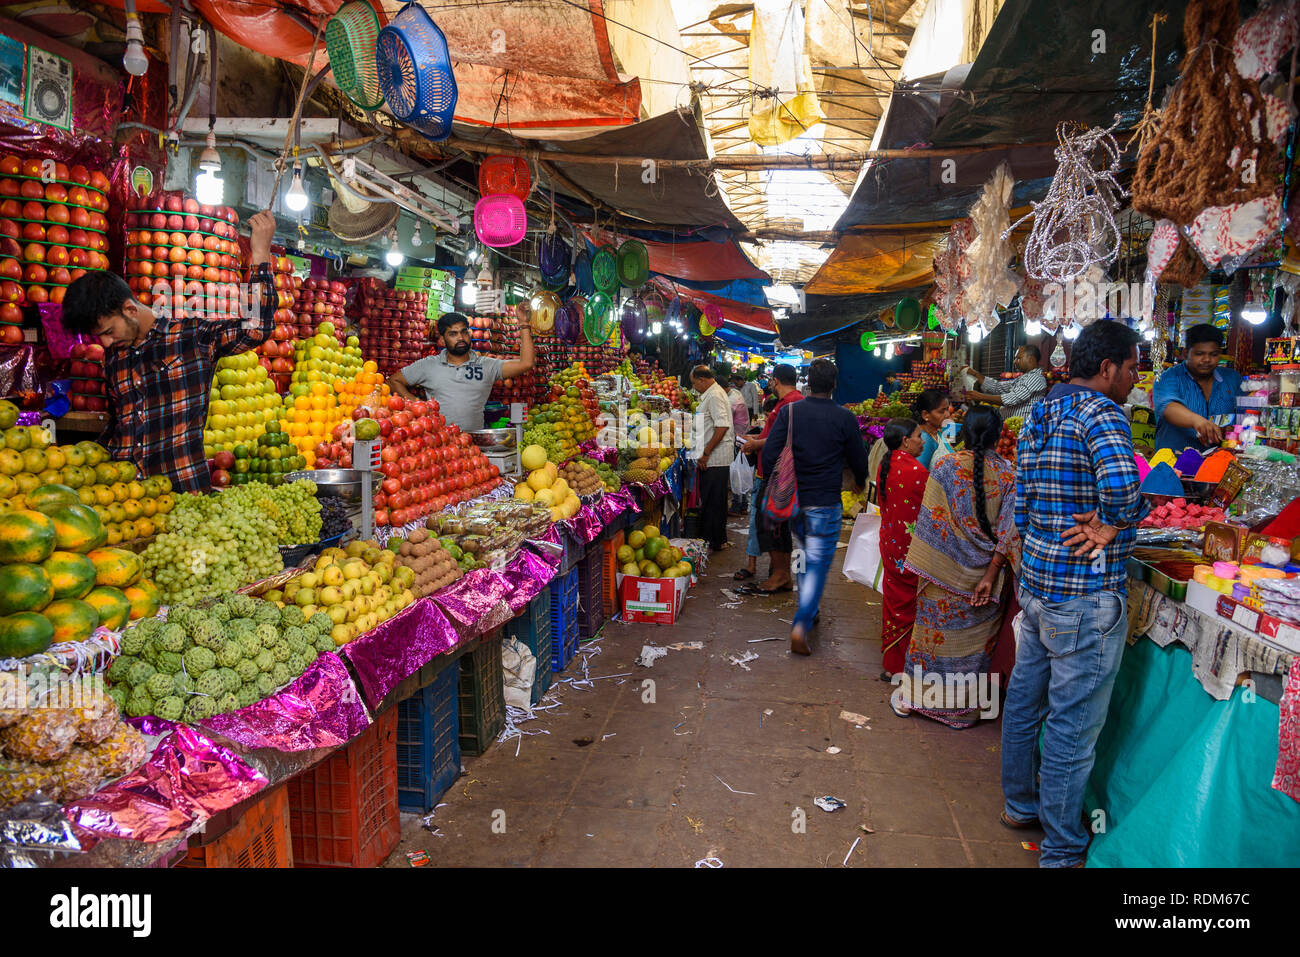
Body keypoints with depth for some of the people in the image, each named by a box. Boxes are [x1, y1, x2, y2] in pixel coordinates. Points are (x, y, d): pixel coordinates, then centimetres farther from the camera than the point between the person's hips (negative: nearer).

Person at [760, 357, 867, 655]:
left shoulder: (788, 412, -2)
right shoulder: (845, 418, -6)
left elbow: (769, 454, -5)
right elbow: (858, 461, 4)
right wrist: (860, 483, 25)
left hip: (792, 502, 3)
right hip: (825, 505, -3)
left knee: (806, 556, 25)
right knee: (818, 565, 1)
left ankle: (809, 611, 36)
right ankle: (801, 626, -13)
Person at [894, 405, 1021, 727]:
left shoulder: (946, 466, -9)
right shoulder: (1008, 474, -5)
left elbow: (930, 520, -9)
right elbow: (1008, 531, -10)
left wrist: (921, 565, -2)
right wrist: (990, 575, -9)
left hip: (944, 569, -1)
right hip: (983, 570, 1)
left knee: (933, 629, 13)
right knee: (974, 637, 12)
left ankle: (913, 695, 25)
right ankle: (965, 708, 22)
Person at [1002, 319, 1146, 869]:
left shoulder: (1038, 416, 11)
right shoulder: (1100, 412, -16)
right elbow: (1120, 482, -35)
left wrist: (1037, 548, 16)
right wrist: (1115, 523, -17)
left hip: (1035, 582, 9)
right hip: (1086, 596, -9)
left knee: (1025, 700, 21)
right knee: (1074, 725, 3)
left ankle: (1020, 803, 40)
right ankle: (1062, 852, 16)